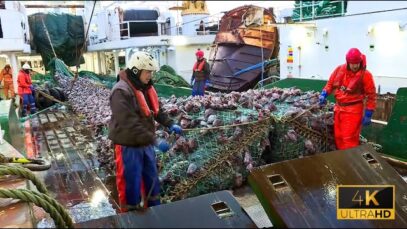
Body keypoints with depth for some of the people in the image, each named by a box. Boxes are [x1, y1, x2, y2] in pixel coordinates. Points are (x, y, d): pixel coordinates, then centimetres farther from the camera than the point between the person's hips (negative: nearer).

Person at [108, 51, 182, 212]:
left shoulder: (146, 87, 4)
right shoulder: (121, 92, -24)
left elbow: (156, 110, 14)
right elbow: (130, 124, -30)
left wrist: (170, 124, -1)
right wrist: (155, 141, -31)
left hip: (146, 144, 9)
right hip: (129, 147, -8)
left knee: (152, 180, 21)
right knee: (131, 185, 6)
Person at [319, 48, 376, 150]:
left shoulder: (365, 75, -12)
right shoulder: (339, 69, 1)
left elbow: (371, 95, -10)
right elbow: (330, 83, 13)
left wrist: (368, 114, -12)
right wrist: (324, 94, -5)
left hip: (353, 110, -5)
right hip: (339, 108, 6)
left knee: (349, 138, -7)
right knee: (338, 136, 13)